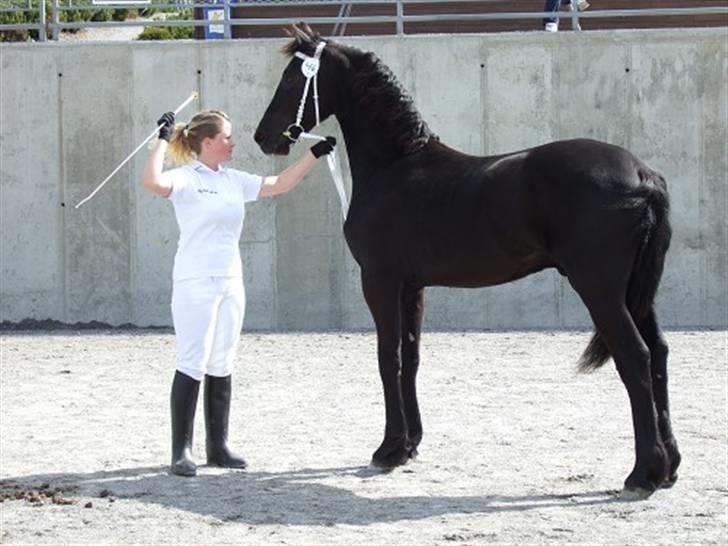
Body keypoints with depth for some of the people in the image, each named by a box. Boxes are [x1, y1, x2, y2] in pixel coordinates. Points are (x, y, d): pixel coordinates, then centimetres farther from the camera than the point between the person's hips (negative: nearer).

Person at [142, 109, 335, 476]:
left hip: (230, 282, 7)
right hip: (195, 283, -7)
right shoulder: (186, 178, -10)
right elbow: (153, 182, -30)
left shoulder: (234, 181, 12)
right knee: (192, 365, -8)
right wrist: (163, 141, -27)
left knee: (221, 367, 10)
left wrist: (314, 155, 11)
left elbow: (280, 185, 16)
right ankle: (181, 451, -5)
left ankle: (218, 446, 16)